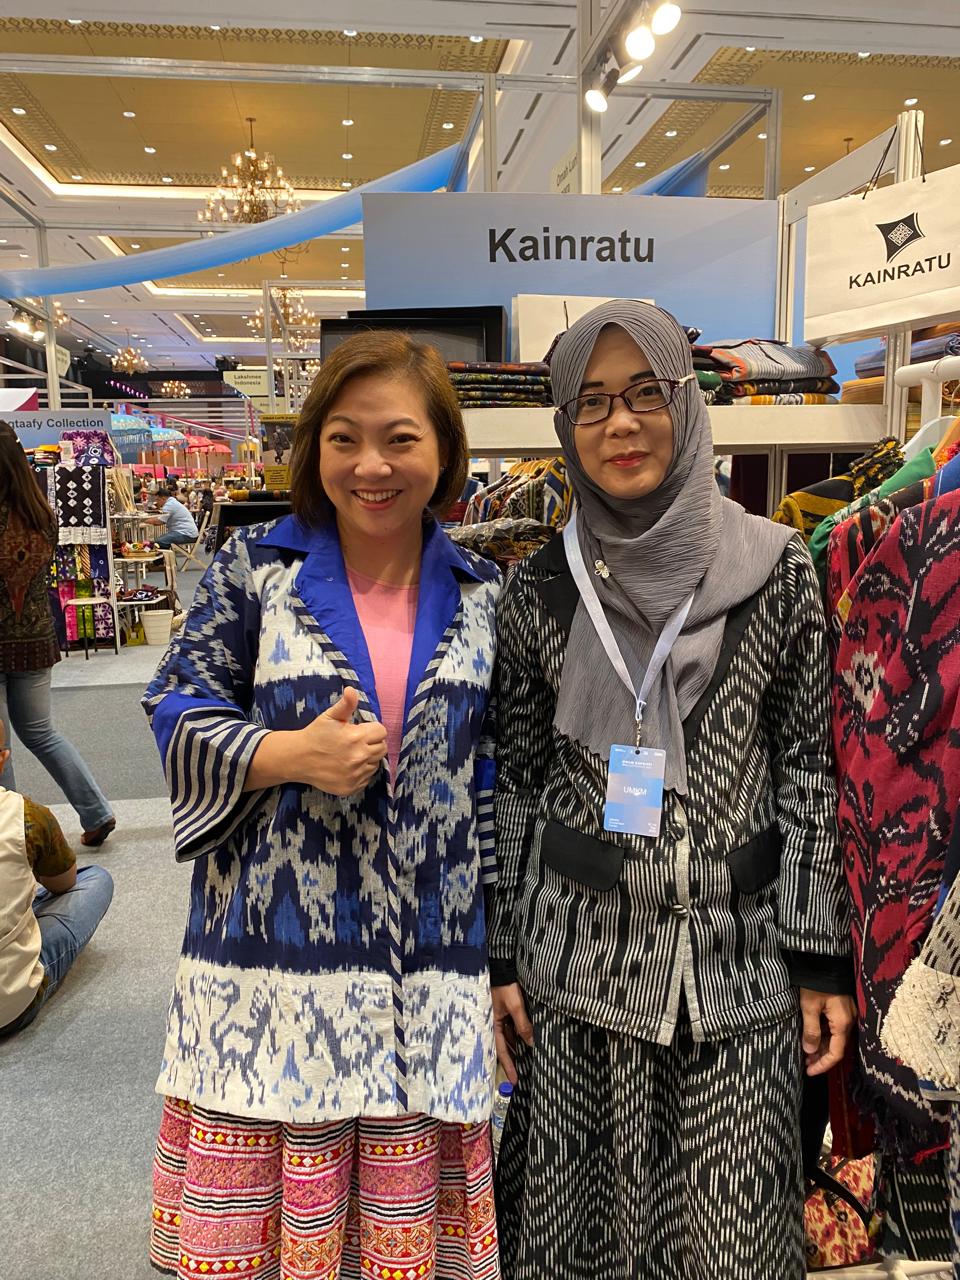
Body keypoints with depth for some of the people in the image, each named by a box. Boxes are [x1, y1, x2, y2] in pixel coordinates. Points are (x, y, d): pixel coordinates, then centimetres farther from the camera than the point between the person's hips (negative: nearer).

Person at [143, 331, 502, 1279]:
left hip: (430, 968, 2)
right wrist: (292, 754, -17)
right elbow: (178, 714, 1)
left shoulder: (482, 597, 4)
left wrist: (499, 945, 7)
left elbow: (497, 777, 8)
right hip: (271, 949, -1)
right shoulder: (255, 567, -1)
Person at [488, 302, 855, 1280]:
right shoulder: (539, 591, 0)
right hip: (580, 955, 1)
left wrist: (821, 959, -1)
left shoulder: (775, 568, -2)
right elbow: (517, 783, 3)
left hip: (739, 953, 0)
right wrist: (502, 958, 4)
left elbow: (808, 765, 0)